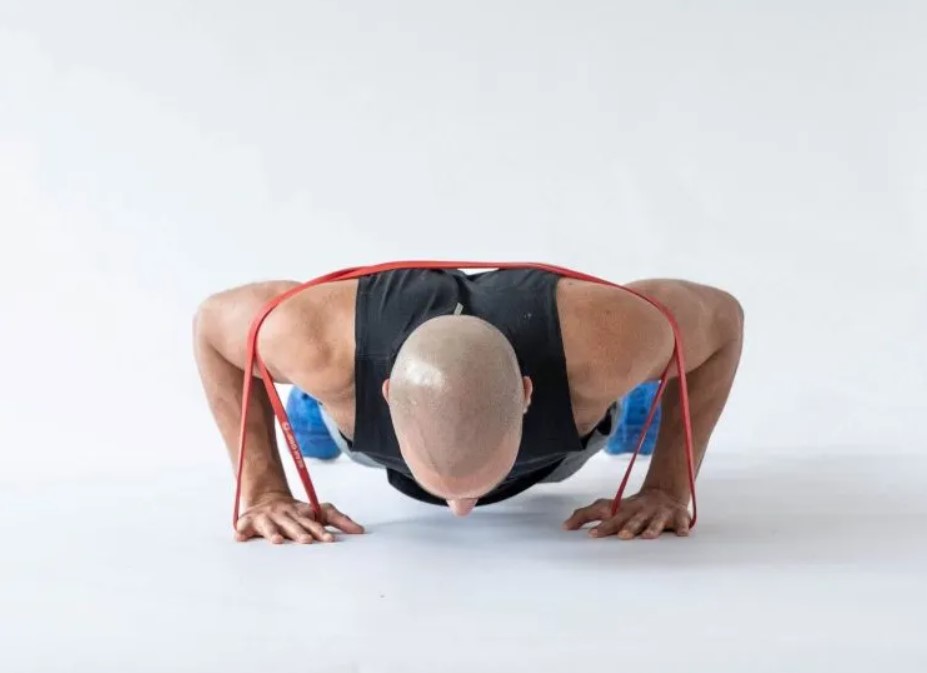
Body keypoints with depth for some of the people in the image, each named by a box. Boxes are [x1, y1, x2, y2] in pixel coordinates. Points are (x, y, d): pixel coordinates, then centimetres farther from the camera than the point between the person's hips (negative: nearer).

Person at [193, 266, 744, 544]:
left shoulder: (596, 341, -48)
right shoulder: (331, 344, -47)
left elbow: (720, 318, -25)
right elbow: (215, 322, -23)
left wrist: (668, 489, -26)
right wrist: (264, 491, -26)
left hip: (552, 410, 1)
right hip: (385, 405, 0)